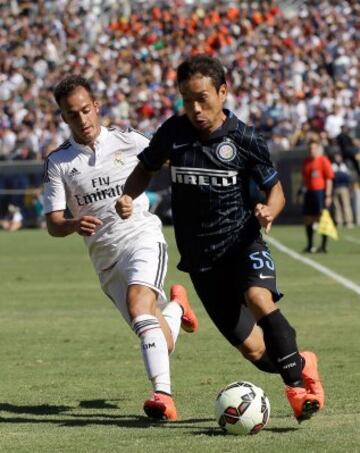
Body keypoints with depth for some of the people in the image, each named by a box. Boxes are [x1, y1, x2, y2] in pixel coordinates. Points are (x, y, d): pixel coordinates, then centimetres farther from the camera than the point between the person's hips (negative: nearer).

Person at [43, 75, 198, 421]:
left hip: (141, 237, -2)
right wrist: (75, 224, -22)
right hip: (104, 256, 2)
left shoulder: (128, 142, 1)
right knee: (162, 342, 0)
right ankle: (176, 306, 38)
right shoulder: (58, 162, 3)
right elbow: (53, 224, 0)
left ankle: (163, 393, -41)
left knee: (138, 305, -32)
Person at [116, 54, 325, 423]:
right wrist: (128, 198, -5)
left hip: (242, 241, -2)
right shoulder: (173, 132, -3)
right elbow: (146, 167, 15)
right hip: (200, 256, 2)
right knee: (253, 350, -3)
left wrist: (269, 210, -19)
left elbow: (274, 188, 3)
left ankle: (297, 378, -19)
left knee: (258, 299, -35)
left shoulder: (244, 140, -8)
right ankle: (301, 365, 29)